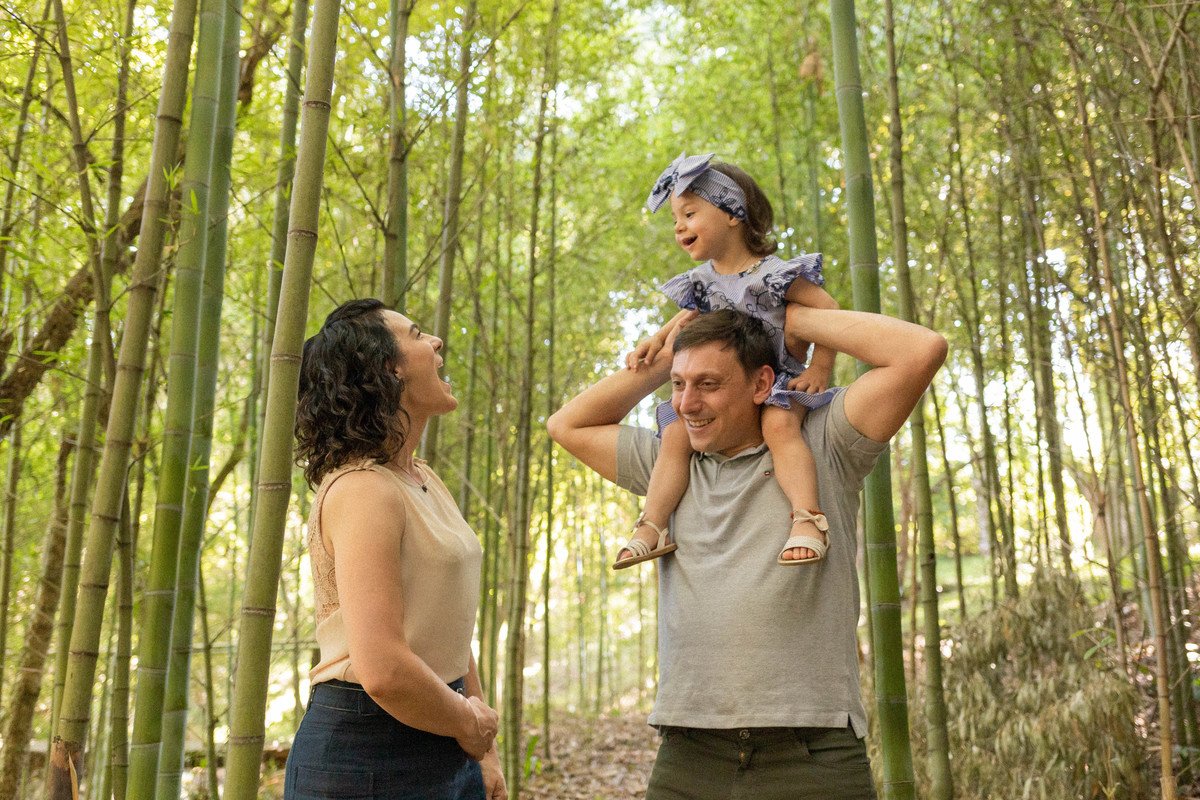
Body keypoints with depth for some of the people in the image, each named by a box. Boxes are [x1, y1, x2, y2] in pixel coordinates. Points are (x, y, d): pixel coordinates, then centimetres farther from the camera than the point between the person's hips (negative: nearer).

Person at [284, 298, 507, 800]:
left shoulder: (425, 482, 9)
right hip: (365, 759, -8)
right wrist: (468, 724, -11)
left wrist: (484, 752, 12)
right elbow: (383, 672, -28)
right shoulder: (362, 490, -19)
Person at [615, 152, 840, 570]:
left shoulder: (770, 273, -13)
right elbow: (688, 317, 28)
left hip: (777, 380, -5)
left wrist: (820, 369, -17)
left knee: (779, 425, -36)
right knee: (676, 436, -13)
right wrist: (655, 340, 11)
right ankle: (653, 525, -11)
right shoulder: (701, 280, 7)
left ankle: (807, 517, -41)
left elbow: (827, 307, -12)